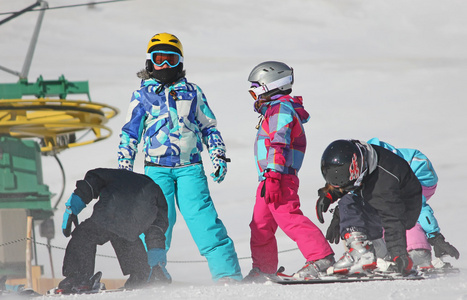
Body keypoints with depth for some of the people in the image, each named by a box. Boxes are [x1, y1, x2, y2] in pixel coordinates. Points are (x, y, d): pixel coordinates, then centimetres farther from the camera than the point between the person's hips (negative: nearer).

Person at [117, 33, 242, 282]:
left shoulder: (192, 93, 13)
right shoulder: (142, 97, 10)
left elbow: (209, 128, 18)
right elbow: (129, 133, 13)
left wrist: (218, 157, 8)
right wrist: (124, 166, 5)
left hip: (190, 168, 0)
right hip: (157, 169, 0)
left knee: (203, 218, -10)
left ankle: (227, 273, -12)